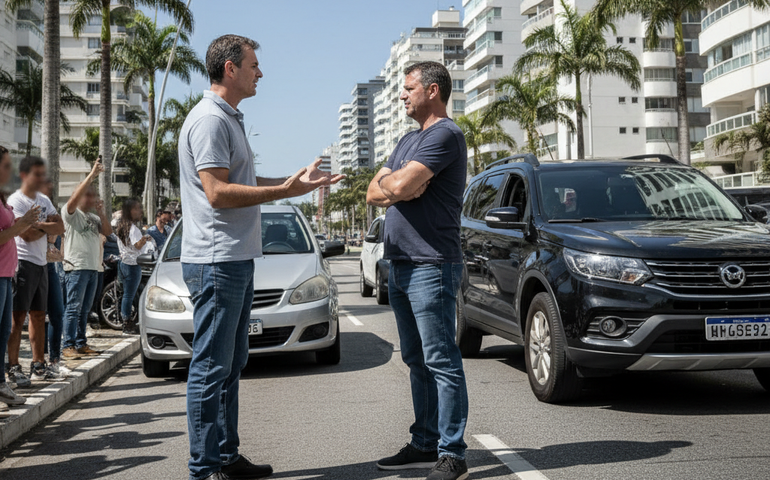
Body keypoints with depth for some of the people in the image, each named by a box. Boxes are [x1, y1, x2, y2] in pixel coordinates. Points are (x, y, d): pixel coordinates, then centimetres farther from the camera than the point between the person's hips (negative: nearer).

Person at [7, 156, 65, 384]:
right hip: (23, 262, -8)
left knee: (38, 315, 11)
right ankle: (13, 367, -7)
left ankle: (39, 365, 16)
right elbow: (27, 234, -18)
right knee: (18, 316, -9)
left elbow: (60, 227, 5)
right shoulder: (15, 201, -8)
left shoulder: (44, 200, 16)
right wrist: (48, 228, -3)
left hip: (41, 263, 8)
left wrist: (39, 225, -10)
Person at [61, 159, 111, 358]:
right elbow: (74, 198, -20)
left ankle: (81, 344, 14)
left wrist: (101, 213, -2)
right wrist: (92, 175, -23)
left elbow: (108, 231, 11)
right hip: (76, 267, -7)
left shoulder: (94, 218, 21)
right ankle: (69, 346, -9)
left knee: (85, 309, 10)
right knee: (74, 308, -9)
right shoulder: (70, 213, -1)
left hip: (93, 268, 7)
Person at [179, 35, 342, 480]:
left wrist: (294, 179, 21)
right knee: (211, 368, -5)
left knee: (231, 364, 15)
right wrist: (284, 191, -20)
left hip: (237, 259, 11)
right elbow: (218, 193, -21)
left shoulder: (230, 119, 20)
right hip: (217, 260, -11)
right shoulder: (209, 119, -13)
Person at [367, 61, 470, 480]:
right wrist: (396, 188, -4)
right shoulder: (409, 139, 22)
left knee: (441, 363, -7)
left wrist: (387, 181, 2)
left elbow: (399, 186, -21)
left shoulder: (445, 135, -10)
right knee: (417, 361, 13)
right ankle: (425, 445, 21)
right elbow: (373, 194, 16)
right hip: (401, 266, 10)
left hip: (430, 267, -10)